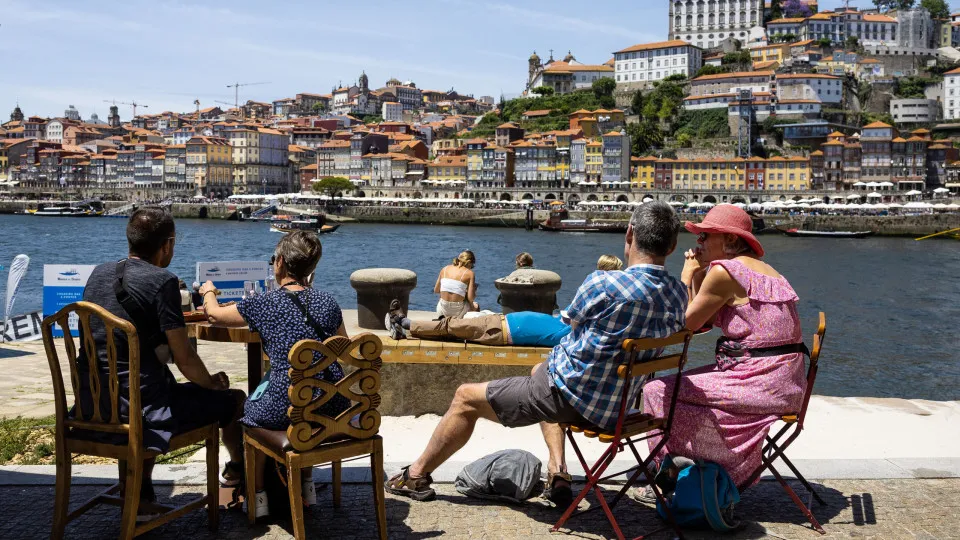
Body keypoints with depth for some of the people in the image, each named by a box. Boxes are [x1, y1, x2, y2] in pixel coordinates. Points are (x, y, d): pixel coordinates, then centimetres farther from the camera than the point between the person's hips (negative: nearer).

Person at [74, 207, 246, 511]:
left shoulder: (99, 273, 7)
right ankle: (238, 467, 41)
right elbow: (185, 360, -13)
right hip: (141, 407, -8)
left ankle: (138, 489, 32)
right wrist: (213, 383, 6)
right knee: (234, 400, 11)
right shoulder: (162, 281, -15)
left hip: (90, 404, 8)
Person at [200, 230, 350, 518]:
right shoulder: (328, 302, 2)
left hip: (287, 410, -4)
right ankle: (306, 485, 45)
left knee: (249, 407, 30)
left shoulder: (265, 303, -8)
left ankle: (258, 495, 34)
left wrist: (209, 292, 31)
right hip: (333, 409, 4)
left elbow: (214, 314, 10)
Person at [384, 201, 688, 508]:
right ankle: (557, 470, 25)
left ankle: (416, 475, 28)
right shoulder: (679, 294, -7)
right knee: (539, 371, 36)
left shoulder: (602, 284, -25)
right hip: (620, 404, 7)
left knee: (467, 397, 11)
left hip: (572, 396, -7)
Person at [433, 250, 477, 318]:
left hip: (443, 310, 3)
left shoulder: (445, 269, 4)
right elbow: (470, 298, -11)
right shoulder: (469, 273, -7)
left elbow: (436, 290, 10)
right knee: (476, 306, 30)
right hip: (458, 312, -3)